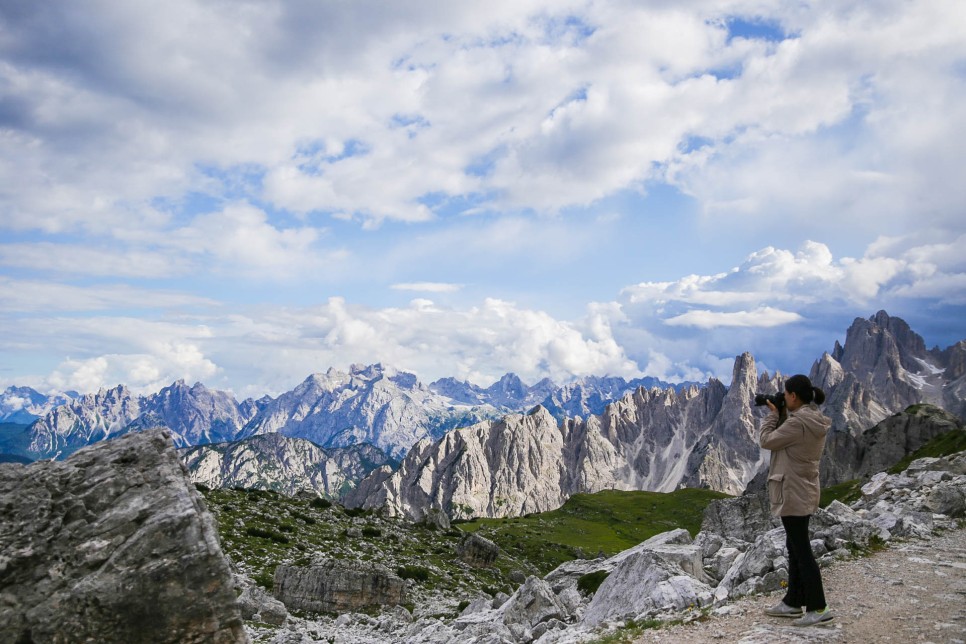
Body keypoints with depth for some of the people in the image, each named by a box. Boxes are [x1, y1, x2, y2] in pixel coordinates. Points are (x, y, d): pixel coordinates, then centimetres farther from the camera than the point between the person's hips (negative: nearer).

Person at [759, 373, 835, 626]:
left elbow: (766, 440, -13)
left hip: (793, 493, -10)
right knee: (795, 547, 17)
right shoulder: (815, 421, 7)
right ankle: (793, 602, 27)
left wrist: (773, 414, -1)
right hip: (805, 492, 10)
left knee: (801, 550, -2)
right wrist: (781, 415, 6)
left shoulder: (798, 422, -23)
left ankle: (818, 608, 5)